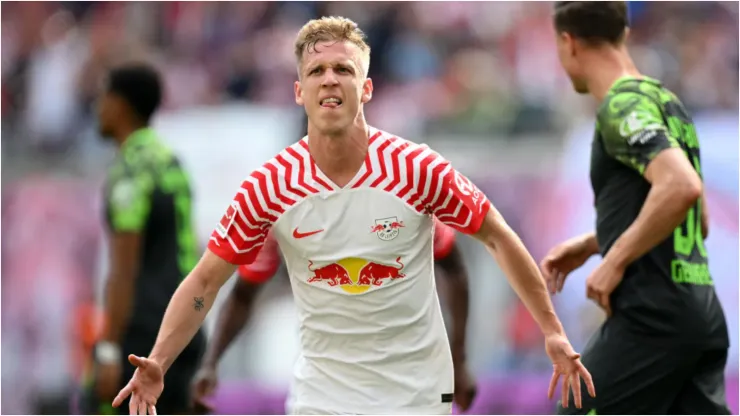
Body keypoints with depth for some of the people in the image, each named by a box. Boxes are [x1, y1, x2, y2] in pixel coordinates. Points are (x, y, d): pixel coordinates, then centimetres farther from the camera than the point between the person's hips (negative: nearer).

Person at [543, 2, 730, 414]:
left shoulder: (623, 107, -10)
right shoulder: (667, 102, 19)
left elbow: (682, 186, -27)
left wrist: (616, 261, -19)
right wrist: (591, 244, 26)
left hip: (651, 316, -9)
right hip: (699, 312, 9)